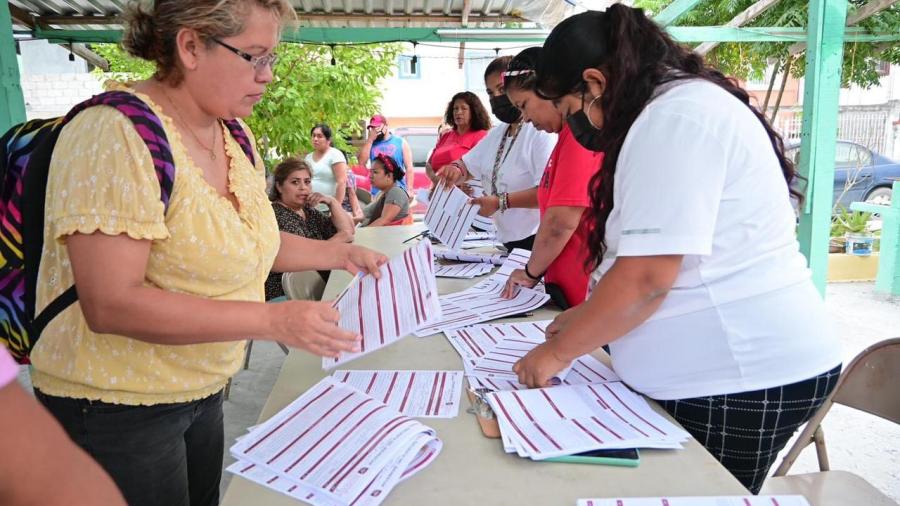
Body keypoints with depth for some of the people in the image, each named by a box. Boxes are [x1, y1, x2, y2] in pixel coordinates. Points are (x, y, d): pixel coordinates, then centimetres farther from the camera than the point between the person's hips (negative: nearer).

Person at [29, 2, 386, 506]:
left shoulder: (235, 135, 0)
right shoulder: (116, 134, -24)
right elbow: (111, 304, -29)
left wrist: (336, 252, 2)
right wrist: (274, 320, -30)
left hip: (203, 389, 7)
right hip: (116, 407, -7)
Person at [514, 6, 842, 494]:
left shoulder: (674, 116, -20)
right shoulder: (679, 107, 13)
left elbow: (646, 276, -25)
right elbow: (652, 263, 19)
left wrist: (558, 351, -12)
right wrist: (588, 317, 14)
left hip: (744, 375, -10)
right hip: (726, 365, 10)